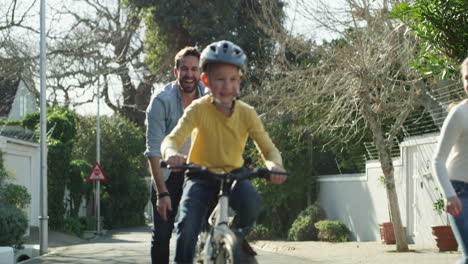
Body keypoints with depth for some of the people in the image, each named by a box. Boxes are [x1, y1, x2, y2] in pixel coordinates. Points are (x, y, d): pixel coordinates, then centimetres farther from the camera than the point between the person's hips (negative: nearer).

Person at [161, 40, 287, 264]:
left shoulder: (247, 113, -8)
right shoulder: (199, 109, -15)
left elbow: (268, 148, -12)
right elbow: (172, 138, -26)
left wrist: (274, 164, -37)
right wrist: (171, 153, -52)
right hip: (201, 178, -1)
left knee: (252, 202, -30)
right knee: (187, 223, -26)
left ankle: (236, 240, 1)